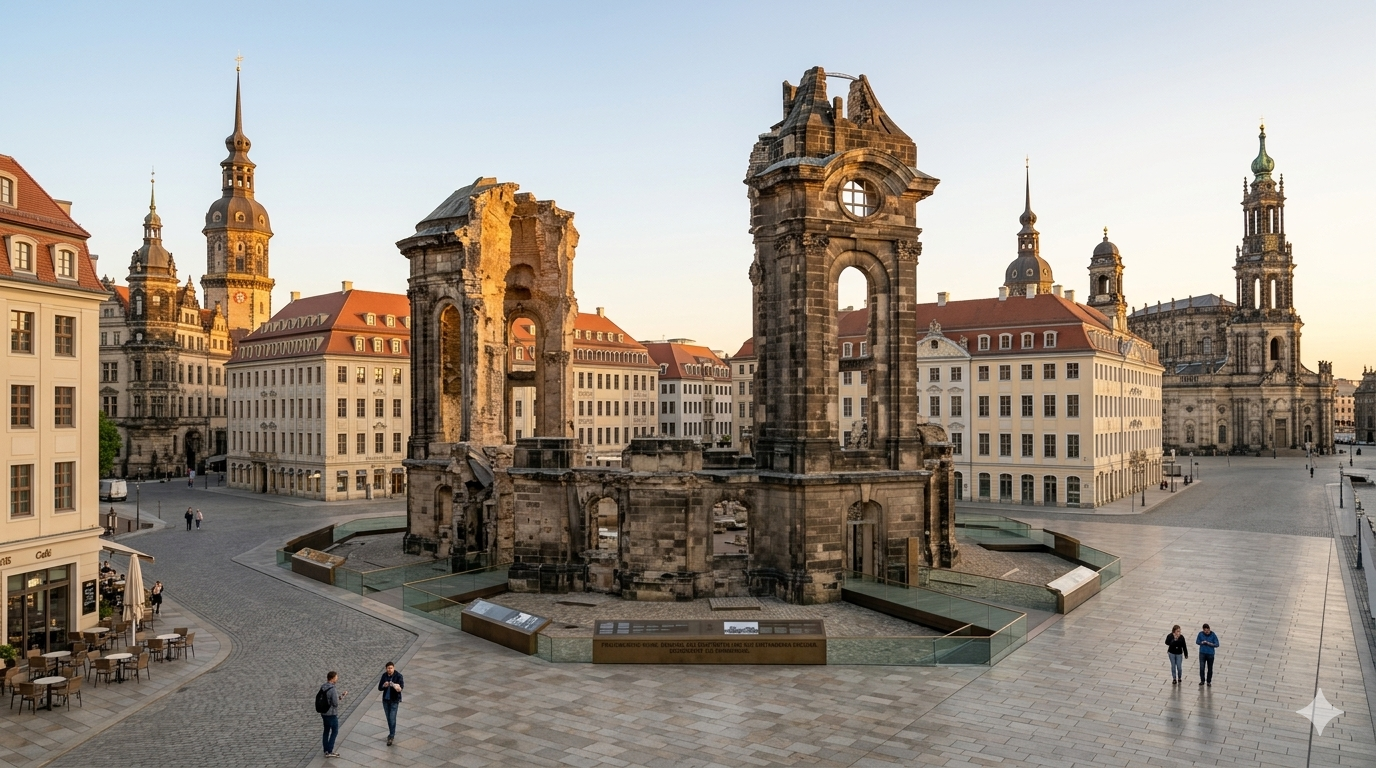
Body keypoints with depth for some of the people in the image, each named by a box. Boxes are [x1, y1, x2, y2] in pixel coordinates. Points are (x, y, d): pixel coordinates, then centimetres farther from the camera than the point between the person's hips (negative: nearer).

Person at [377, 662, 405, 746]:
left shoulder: (398, 676, -16)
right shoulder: (384, 675, -2)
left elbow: (402, 685, -29)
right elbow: (379, 688, 0)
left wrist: (399, 688, -53)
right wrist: (384, 686, -23)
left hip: (394, 700, -5)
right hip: (385, 699, 5)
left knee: (392, 718, -6)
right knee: (388, 718, 15)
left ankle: (391, 737, 3)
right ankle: (392, 733, 32)